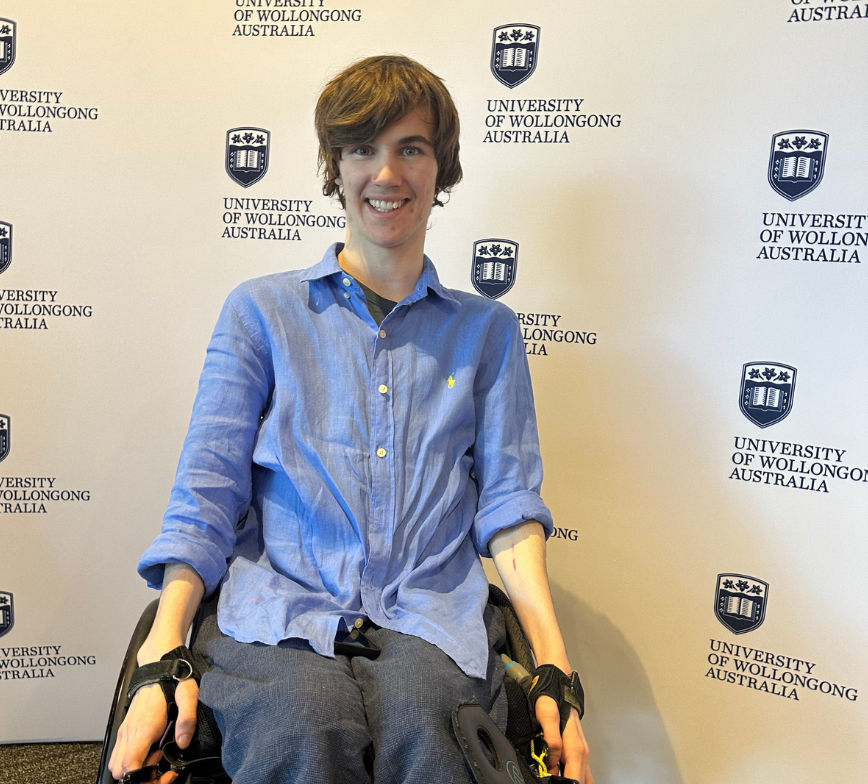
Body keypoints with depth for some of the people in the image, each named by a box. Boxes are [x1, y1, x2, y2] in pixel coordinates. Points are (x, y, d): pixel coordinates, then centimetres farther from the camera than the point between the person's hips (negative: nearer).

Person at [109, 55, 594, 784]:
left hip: (431, 619, 1)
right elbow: (207, 493, 6)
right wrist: (162, 655, -8)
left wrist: (555, 671, -5)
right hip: (280, 612, 0)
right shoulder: (261, 311, 13)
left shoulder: (486, 329, 16)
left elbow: (508, 502, 8)